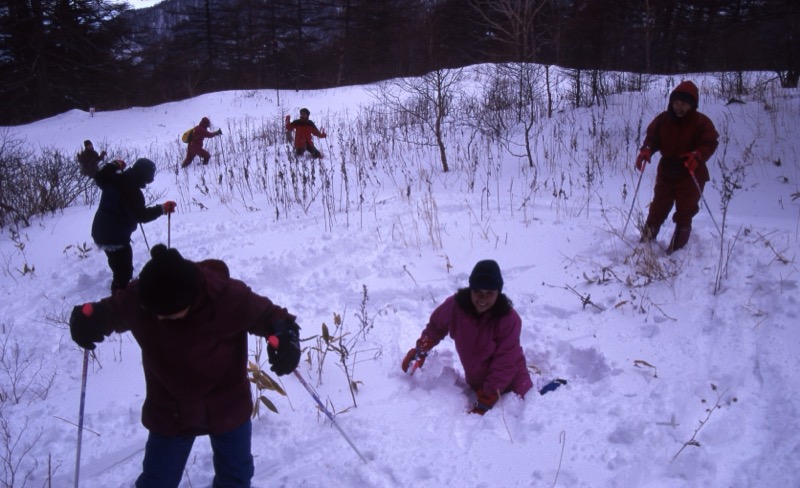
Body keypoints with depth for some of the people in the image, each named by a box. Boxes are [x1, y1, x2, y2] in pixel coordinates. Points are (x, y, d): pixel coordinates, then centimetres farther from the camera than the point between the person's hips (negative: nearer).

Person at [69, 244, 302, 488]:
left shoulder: (229, 297, -31)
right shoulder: (137, 299, -23)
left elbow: (267, 313, -15)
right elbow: (111, 310, -1)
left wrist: (284, 335, -38)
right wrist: (90, 318, -25)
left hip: (228, 407, -1)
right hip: (170, 413, 1)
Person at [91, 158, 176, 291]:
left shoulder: (114, 178, 0)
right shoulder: (132, 191, -25)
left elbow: (99, 177, 21)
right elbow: (142, 215, -22)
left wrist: (114, 165, 26)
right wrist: (163, 208, -19)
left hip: (102, 231, 10)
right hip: (115, 236, -10)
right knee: (124, 272, -3)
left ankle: (119, 292, 47)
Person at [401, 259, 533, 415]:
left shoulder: (509, 319, -29)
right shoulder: (455, 305, -19)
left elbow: (504, 365, -27)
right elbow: (436, 326, 4)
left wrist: (484, 404, -28)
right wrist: (420, 351, -2)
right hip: (476, 382, 4)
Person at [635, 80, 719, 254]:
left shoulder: (701, 122, -11)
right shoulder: (663, 119, -1)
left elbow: (711, 143, -14)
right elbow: (652, 137, 3)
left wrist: (697, 155, -34)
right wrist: (646, 150, -20)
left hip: (691, 175, -3)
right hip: (666, 172, 3)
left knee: (684, 214, 5)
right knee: (657, 209, 8)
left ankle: (676, 249, 15)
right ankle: (645, 242, 18)